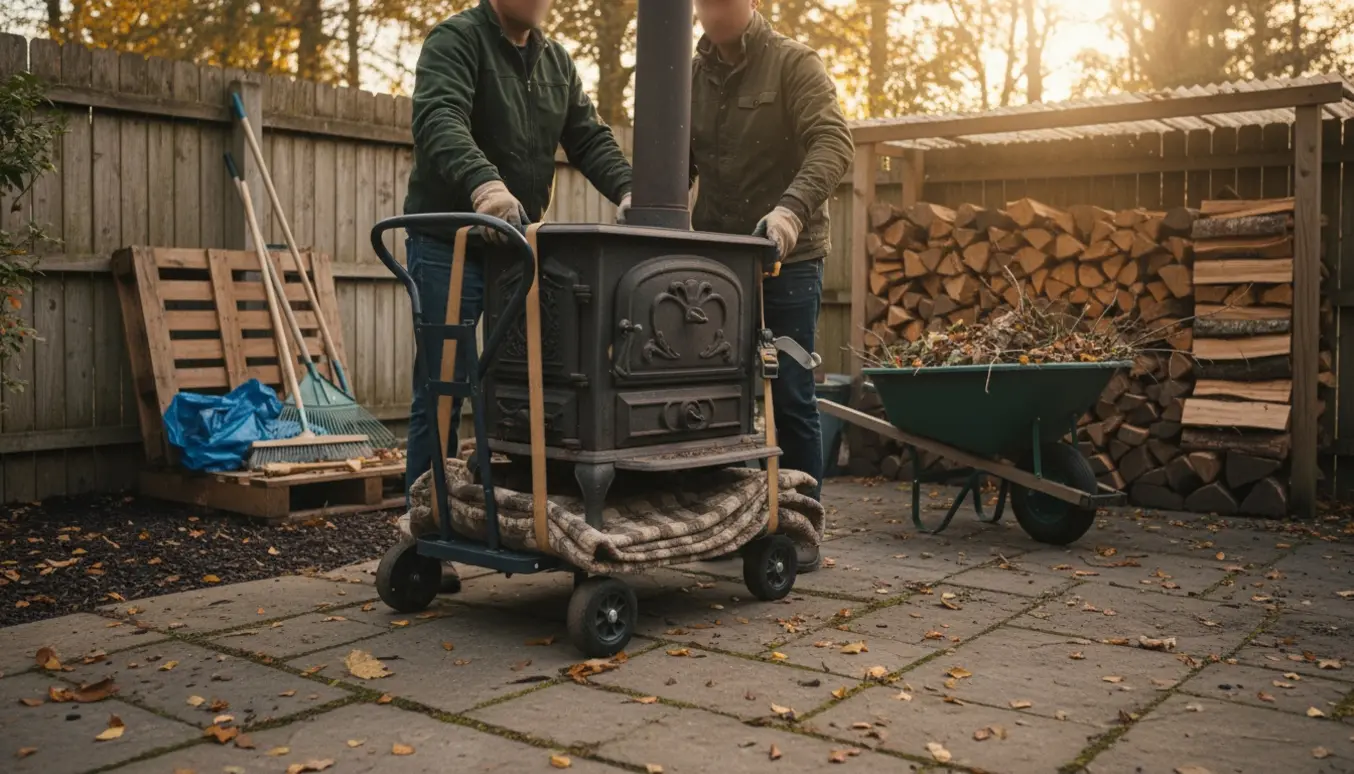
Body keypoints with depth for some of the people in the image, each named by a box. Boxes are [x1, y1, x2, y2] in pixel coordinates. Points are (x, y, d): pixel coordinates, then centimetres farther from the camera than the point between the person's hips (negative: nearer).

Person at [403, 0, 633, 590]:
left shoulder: (557, 62, 13)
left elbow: (589, 138, 7)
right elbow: (439, 120, -26)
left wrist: (627, 191, -13)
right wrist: (483, 182, -46)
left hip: (517, 245, 6)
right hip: (450, 244, -6)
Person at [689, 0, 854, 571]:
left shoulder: (794, 63, -5)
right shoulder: (692, 74, 10)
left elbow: (834, 143, -18)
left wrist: (793, 208, -34)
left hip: (788, 259, -4)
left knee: (789, 398, -1)